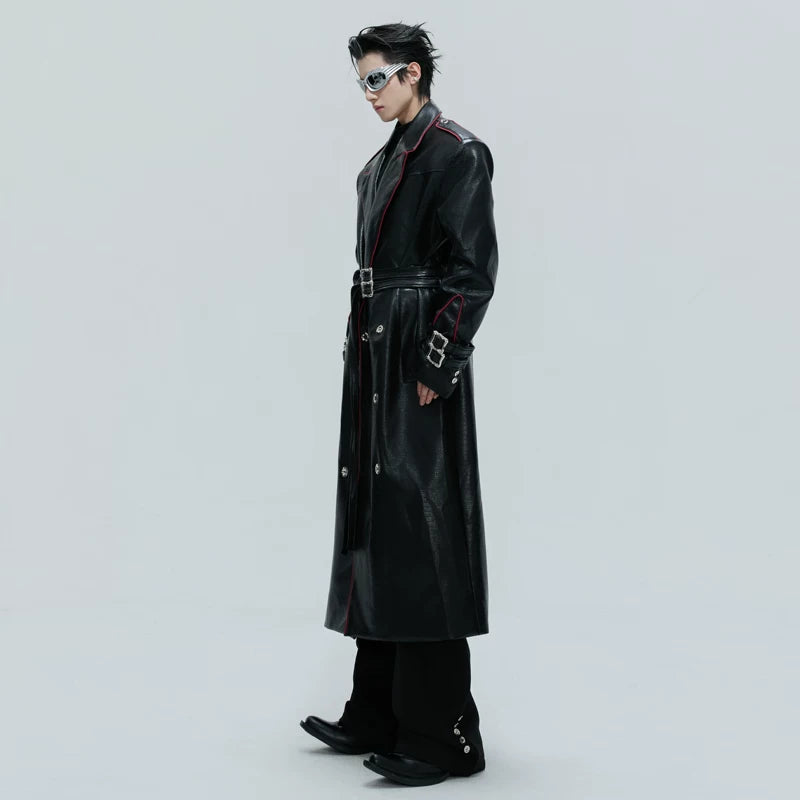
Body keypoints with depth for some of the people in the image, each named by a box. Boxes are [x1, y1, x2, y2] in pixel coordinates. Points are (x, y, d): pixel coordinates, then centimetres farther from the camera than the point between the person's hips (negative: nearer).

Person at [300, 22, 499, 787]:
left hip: (420, 366, -9)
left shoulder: (455, 154, -8)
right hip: (373, 359, 9)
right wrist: (363, 353, 13)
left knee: (419, 539, -7)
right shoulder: (381, 164, 18)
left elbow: (473, 273, -14)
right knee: (374, 530, 11)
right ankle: (378, 715, 21)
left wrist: (433, 369, -18)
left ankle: (440, 736, 1)